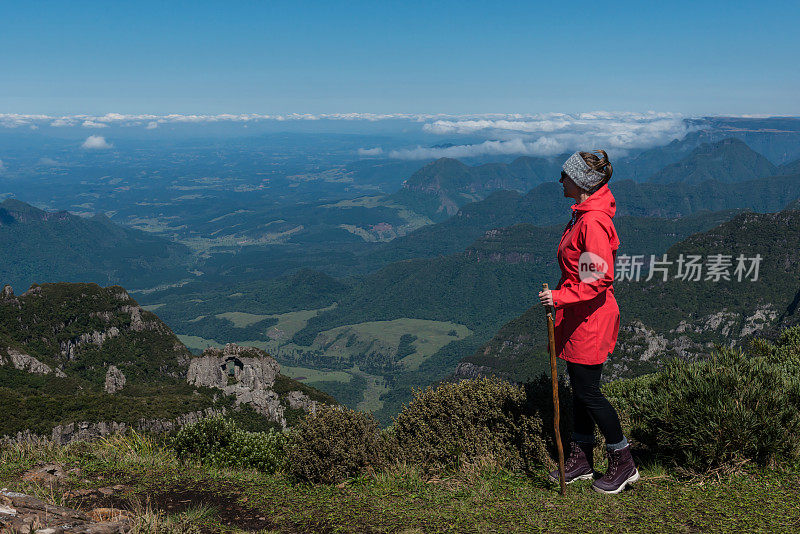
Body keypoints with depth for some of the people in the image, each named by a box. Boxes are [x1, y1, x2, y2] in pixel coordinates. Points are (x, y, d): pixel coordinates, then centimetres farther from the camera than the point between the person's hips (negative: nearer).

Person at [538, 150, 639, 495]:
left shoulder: (592, 222, -22)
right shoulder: (585, 214, 10)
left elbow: (599, 279, -26)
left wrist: (559, 297, -25)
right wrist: (561, 298, 23)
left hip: (590, 319, -10)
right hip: (579, 316, 10)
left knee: (587, 391, 0)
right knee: (580, 388, 16)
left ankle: (623, 464, 16)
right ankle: (581, 460, 28)